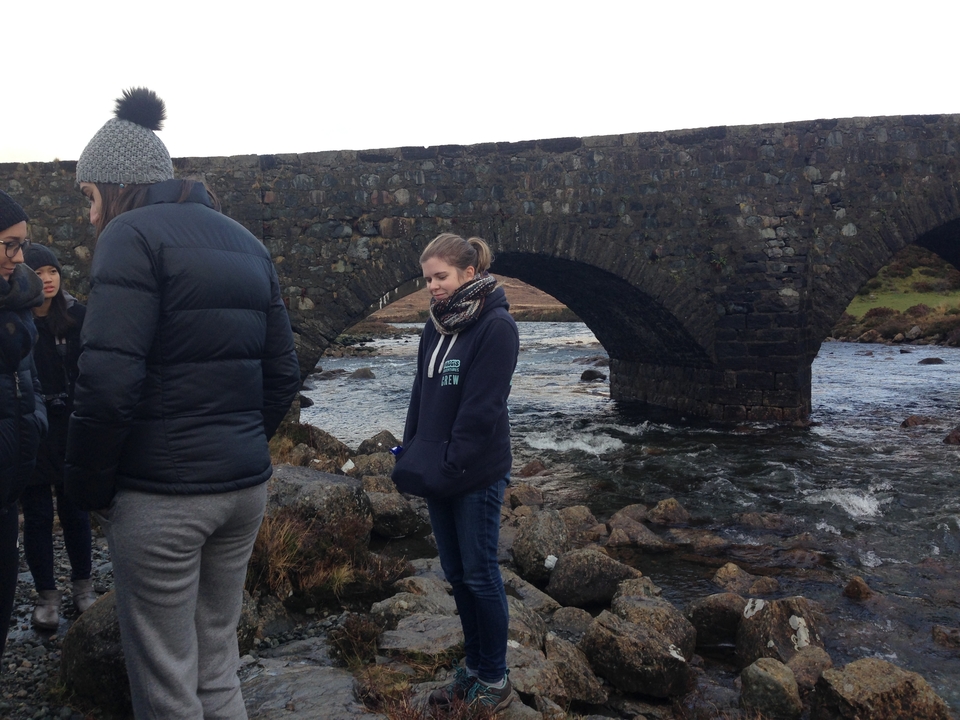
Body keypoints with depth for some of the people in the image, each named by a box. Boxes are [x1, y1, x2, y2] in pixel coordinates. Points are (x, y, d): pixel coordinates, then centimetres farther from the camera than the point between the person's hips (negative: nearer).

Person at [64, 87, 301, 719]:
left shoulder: (133, 234, -9)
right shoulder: (245, 243, 14)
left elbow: (109, 382, -18)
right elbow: (282, 374, 12)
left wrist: (89, 488, -7)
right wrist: (243, 446, 16)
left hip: (161, 496, -7)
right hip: (245, 487, 8)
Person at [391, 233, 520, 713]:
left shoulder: (495, 327, -14)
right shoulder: (436, 326, 9)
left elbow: (481, 410, -19)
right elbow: (422, 397, 12)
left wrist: (449, 469, -19)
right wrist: (412, 457, 5)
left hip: (476, 476, -7)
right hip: (438, 474, 7)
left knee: (479, 575, 3)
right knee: (456, 574, 14)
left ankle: (495, 680, 18)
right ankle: (473, 669, 28)